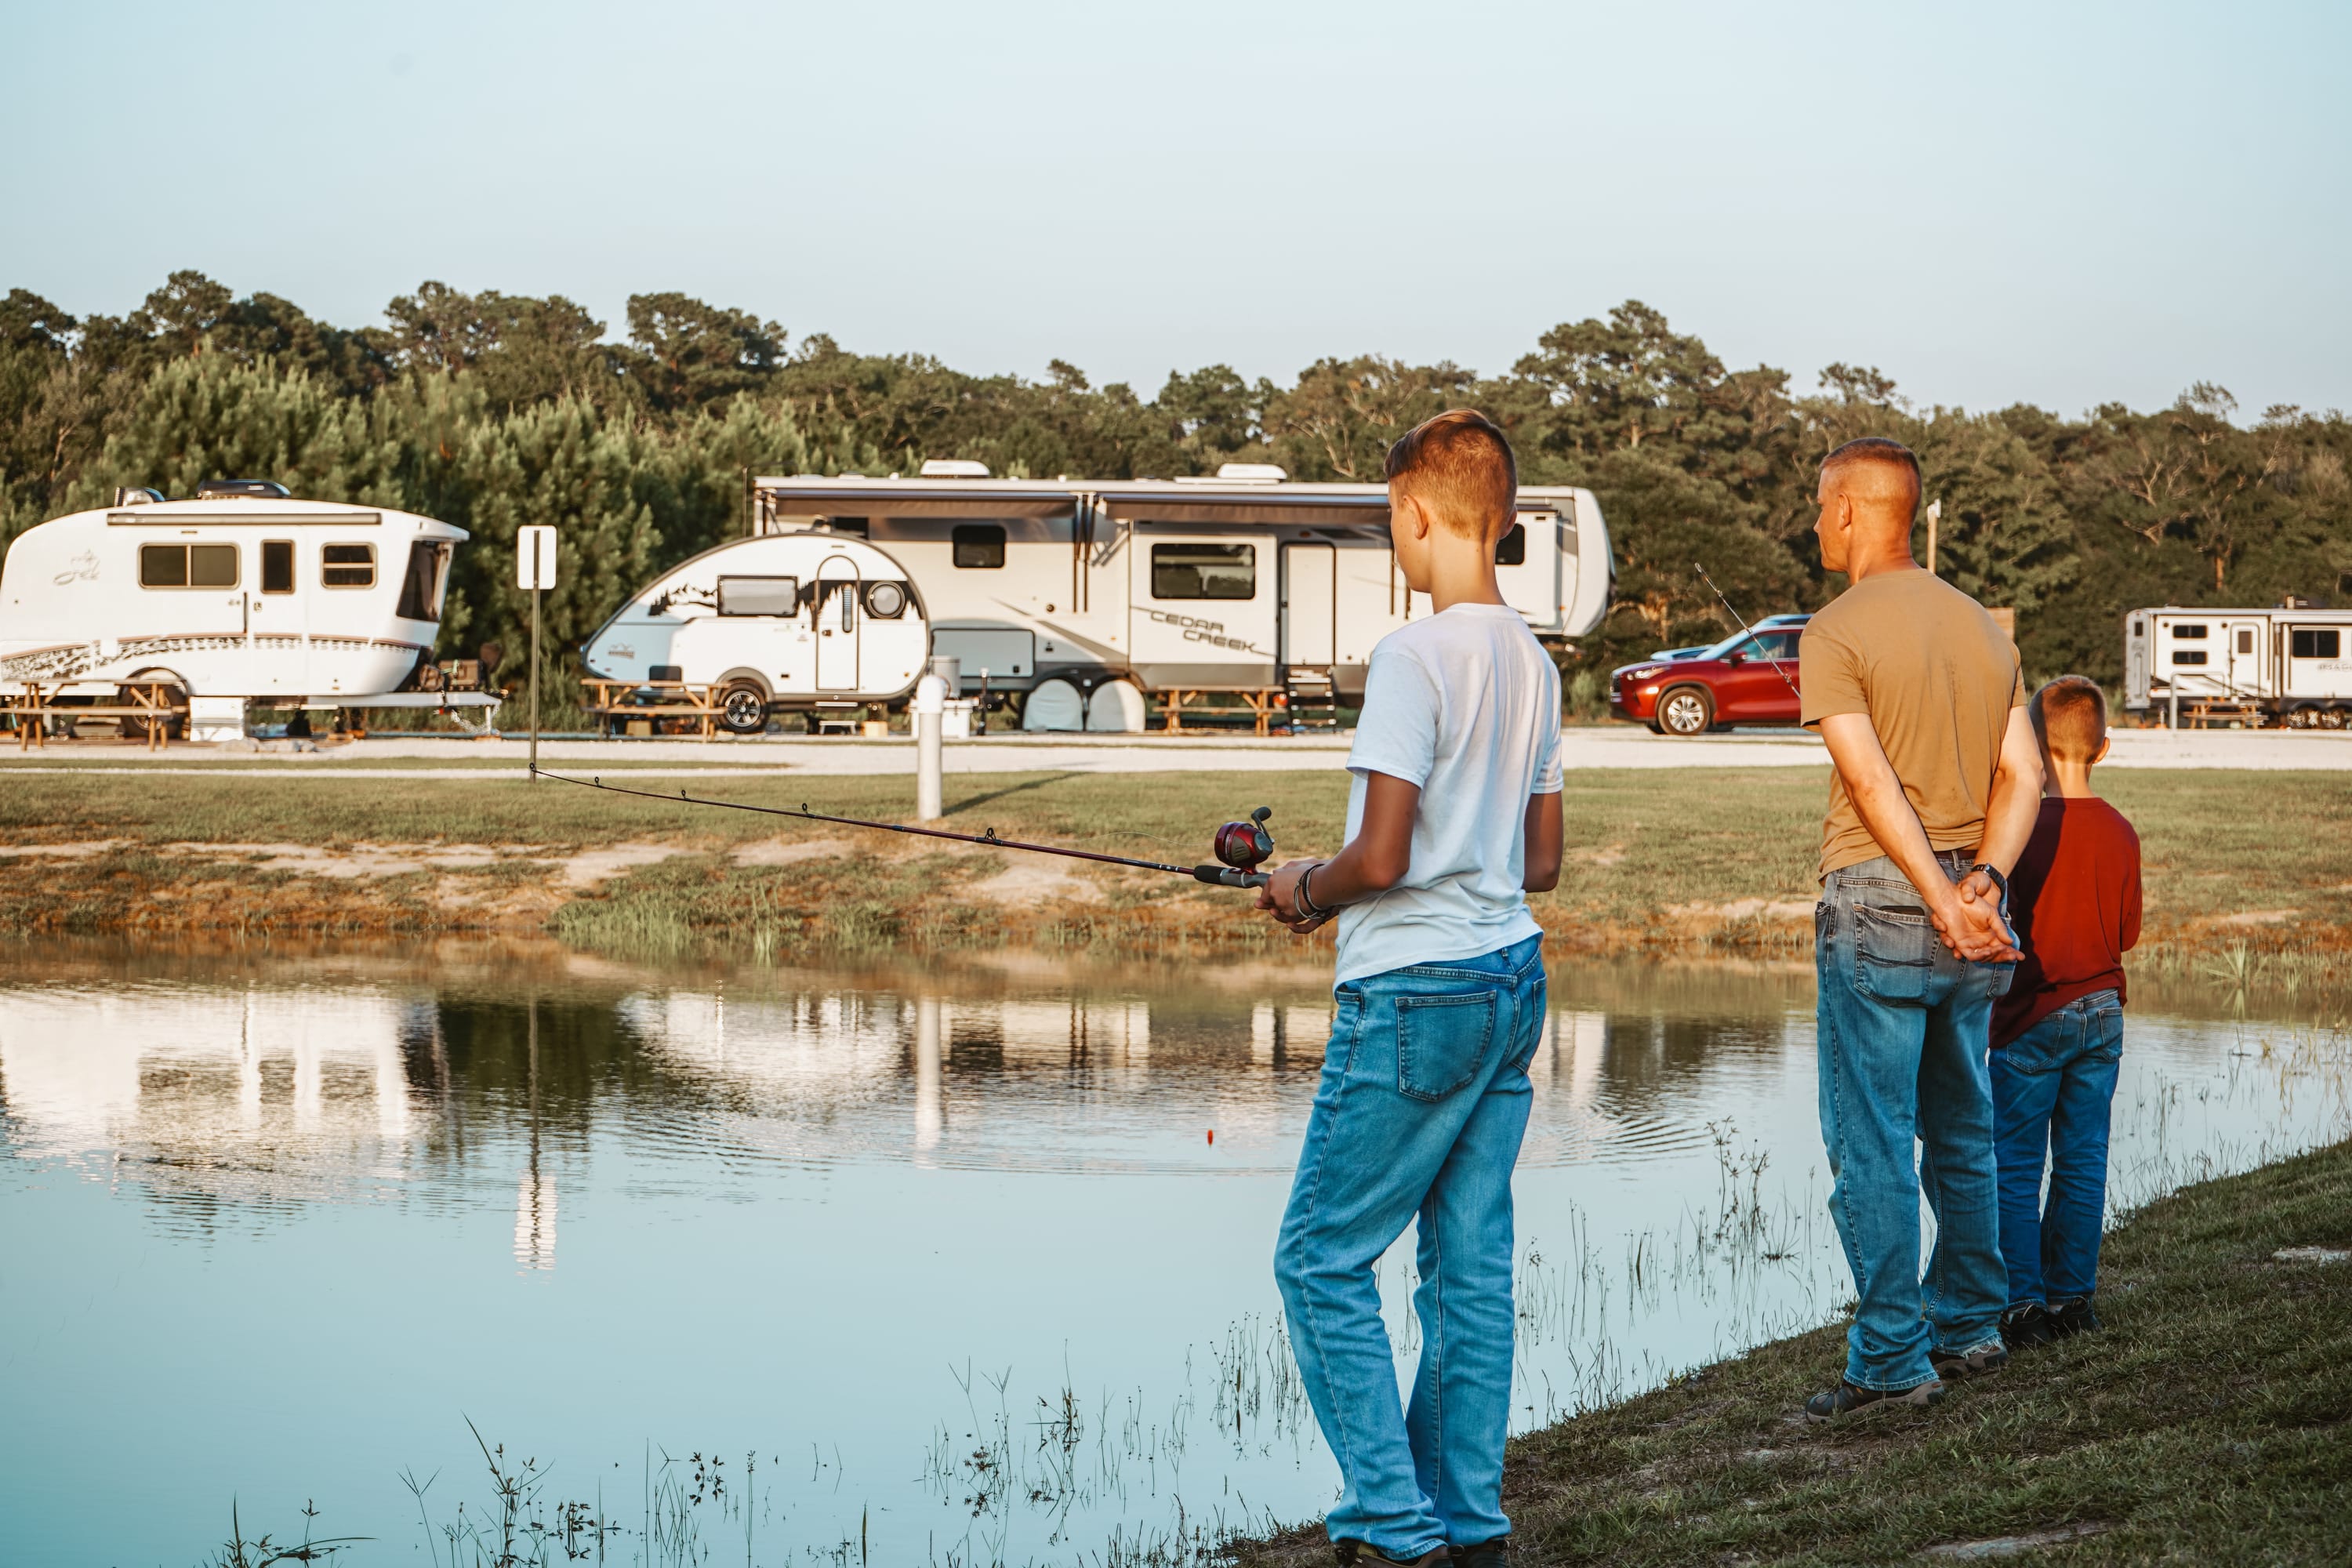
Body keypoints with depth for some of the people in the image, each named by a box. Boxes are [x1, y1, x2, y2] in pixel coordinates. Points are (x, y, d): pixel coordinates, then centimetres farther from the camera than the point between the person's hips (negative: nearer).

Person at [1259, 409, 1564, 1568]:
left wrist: (1305, 891, 0)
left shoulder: (1413, 658, -16)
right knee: (1471, 1262, 11)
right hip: (1513, 978, 8)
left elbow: (1381, 856, -19)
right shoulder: (1533, 665, 10)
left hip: (1415, 992, -8)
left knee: (1321, 1261, 1)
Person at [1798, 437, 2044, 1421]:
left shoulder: (1836, 635, -9)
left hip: (1878, 906, -7)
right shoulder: (1983, 628, 12)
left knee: (1870, 1147, -2)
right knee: (1962, 1135, 18)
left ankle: (1892, 1363, -2)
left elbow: (1873, 784, -18)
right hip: (1972, 915, 7)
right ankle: (1970, 1327, 25)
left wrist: (1942, 904, -20)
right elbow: (2022, 775, 4)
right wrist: (1984, 881, -7)